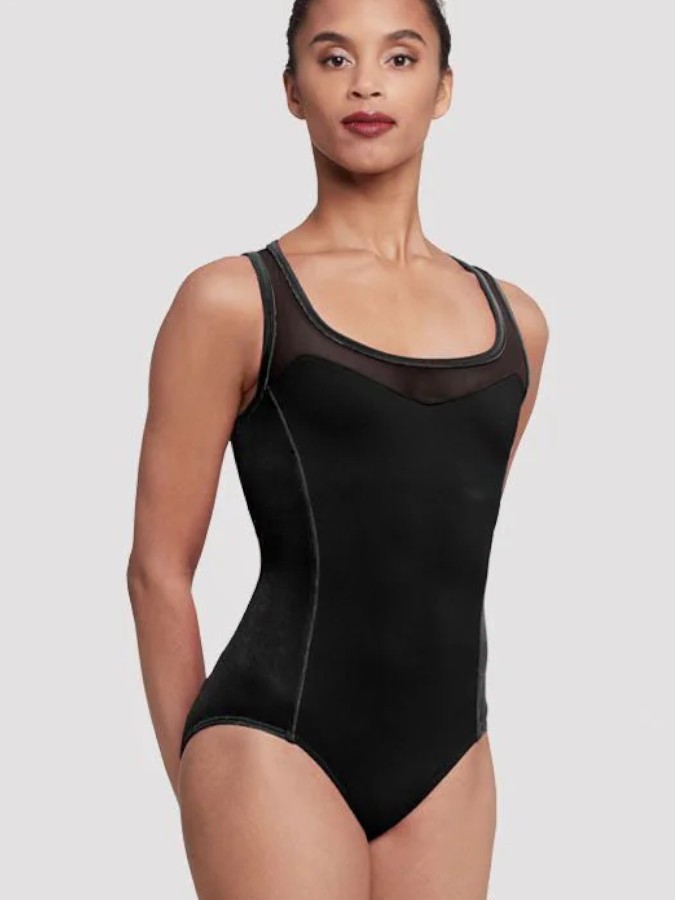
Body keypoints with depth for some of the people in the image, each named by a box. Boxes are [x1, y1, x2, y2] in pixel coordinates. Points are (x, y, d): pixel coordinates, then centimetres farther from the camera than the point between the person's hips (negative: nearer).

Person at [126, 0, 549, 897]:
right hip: (278, 751, -5)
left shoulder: (514, 320, 10)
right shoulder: (233, 300, -3)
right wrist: (197, 783, 6)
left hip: (449, 761, 5)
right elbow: (159, 568, 0)